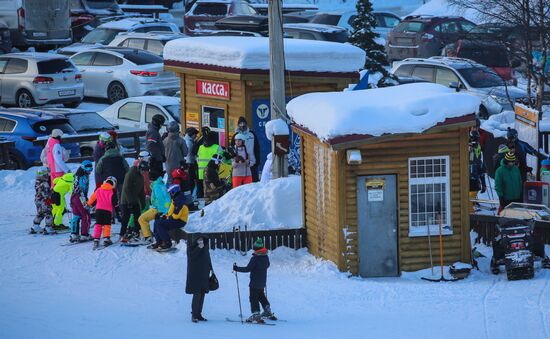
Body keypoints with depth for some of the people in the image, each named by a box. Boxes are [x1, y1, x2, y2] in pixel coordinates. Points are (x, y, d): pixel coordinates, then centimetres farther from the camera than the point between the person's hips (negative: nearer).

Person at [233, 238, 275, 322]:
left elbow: (248, 268, -24)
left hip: (255, 283, -8)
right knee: (261, 296, 25)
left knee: (254, 298, -4)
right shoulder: (266, 257, 1)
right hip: (262, 282, 8)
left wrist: (237, 268, -18)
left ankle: (256, 314, -12)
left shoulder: (255, 258, -21)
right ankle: (268, 311, 32)